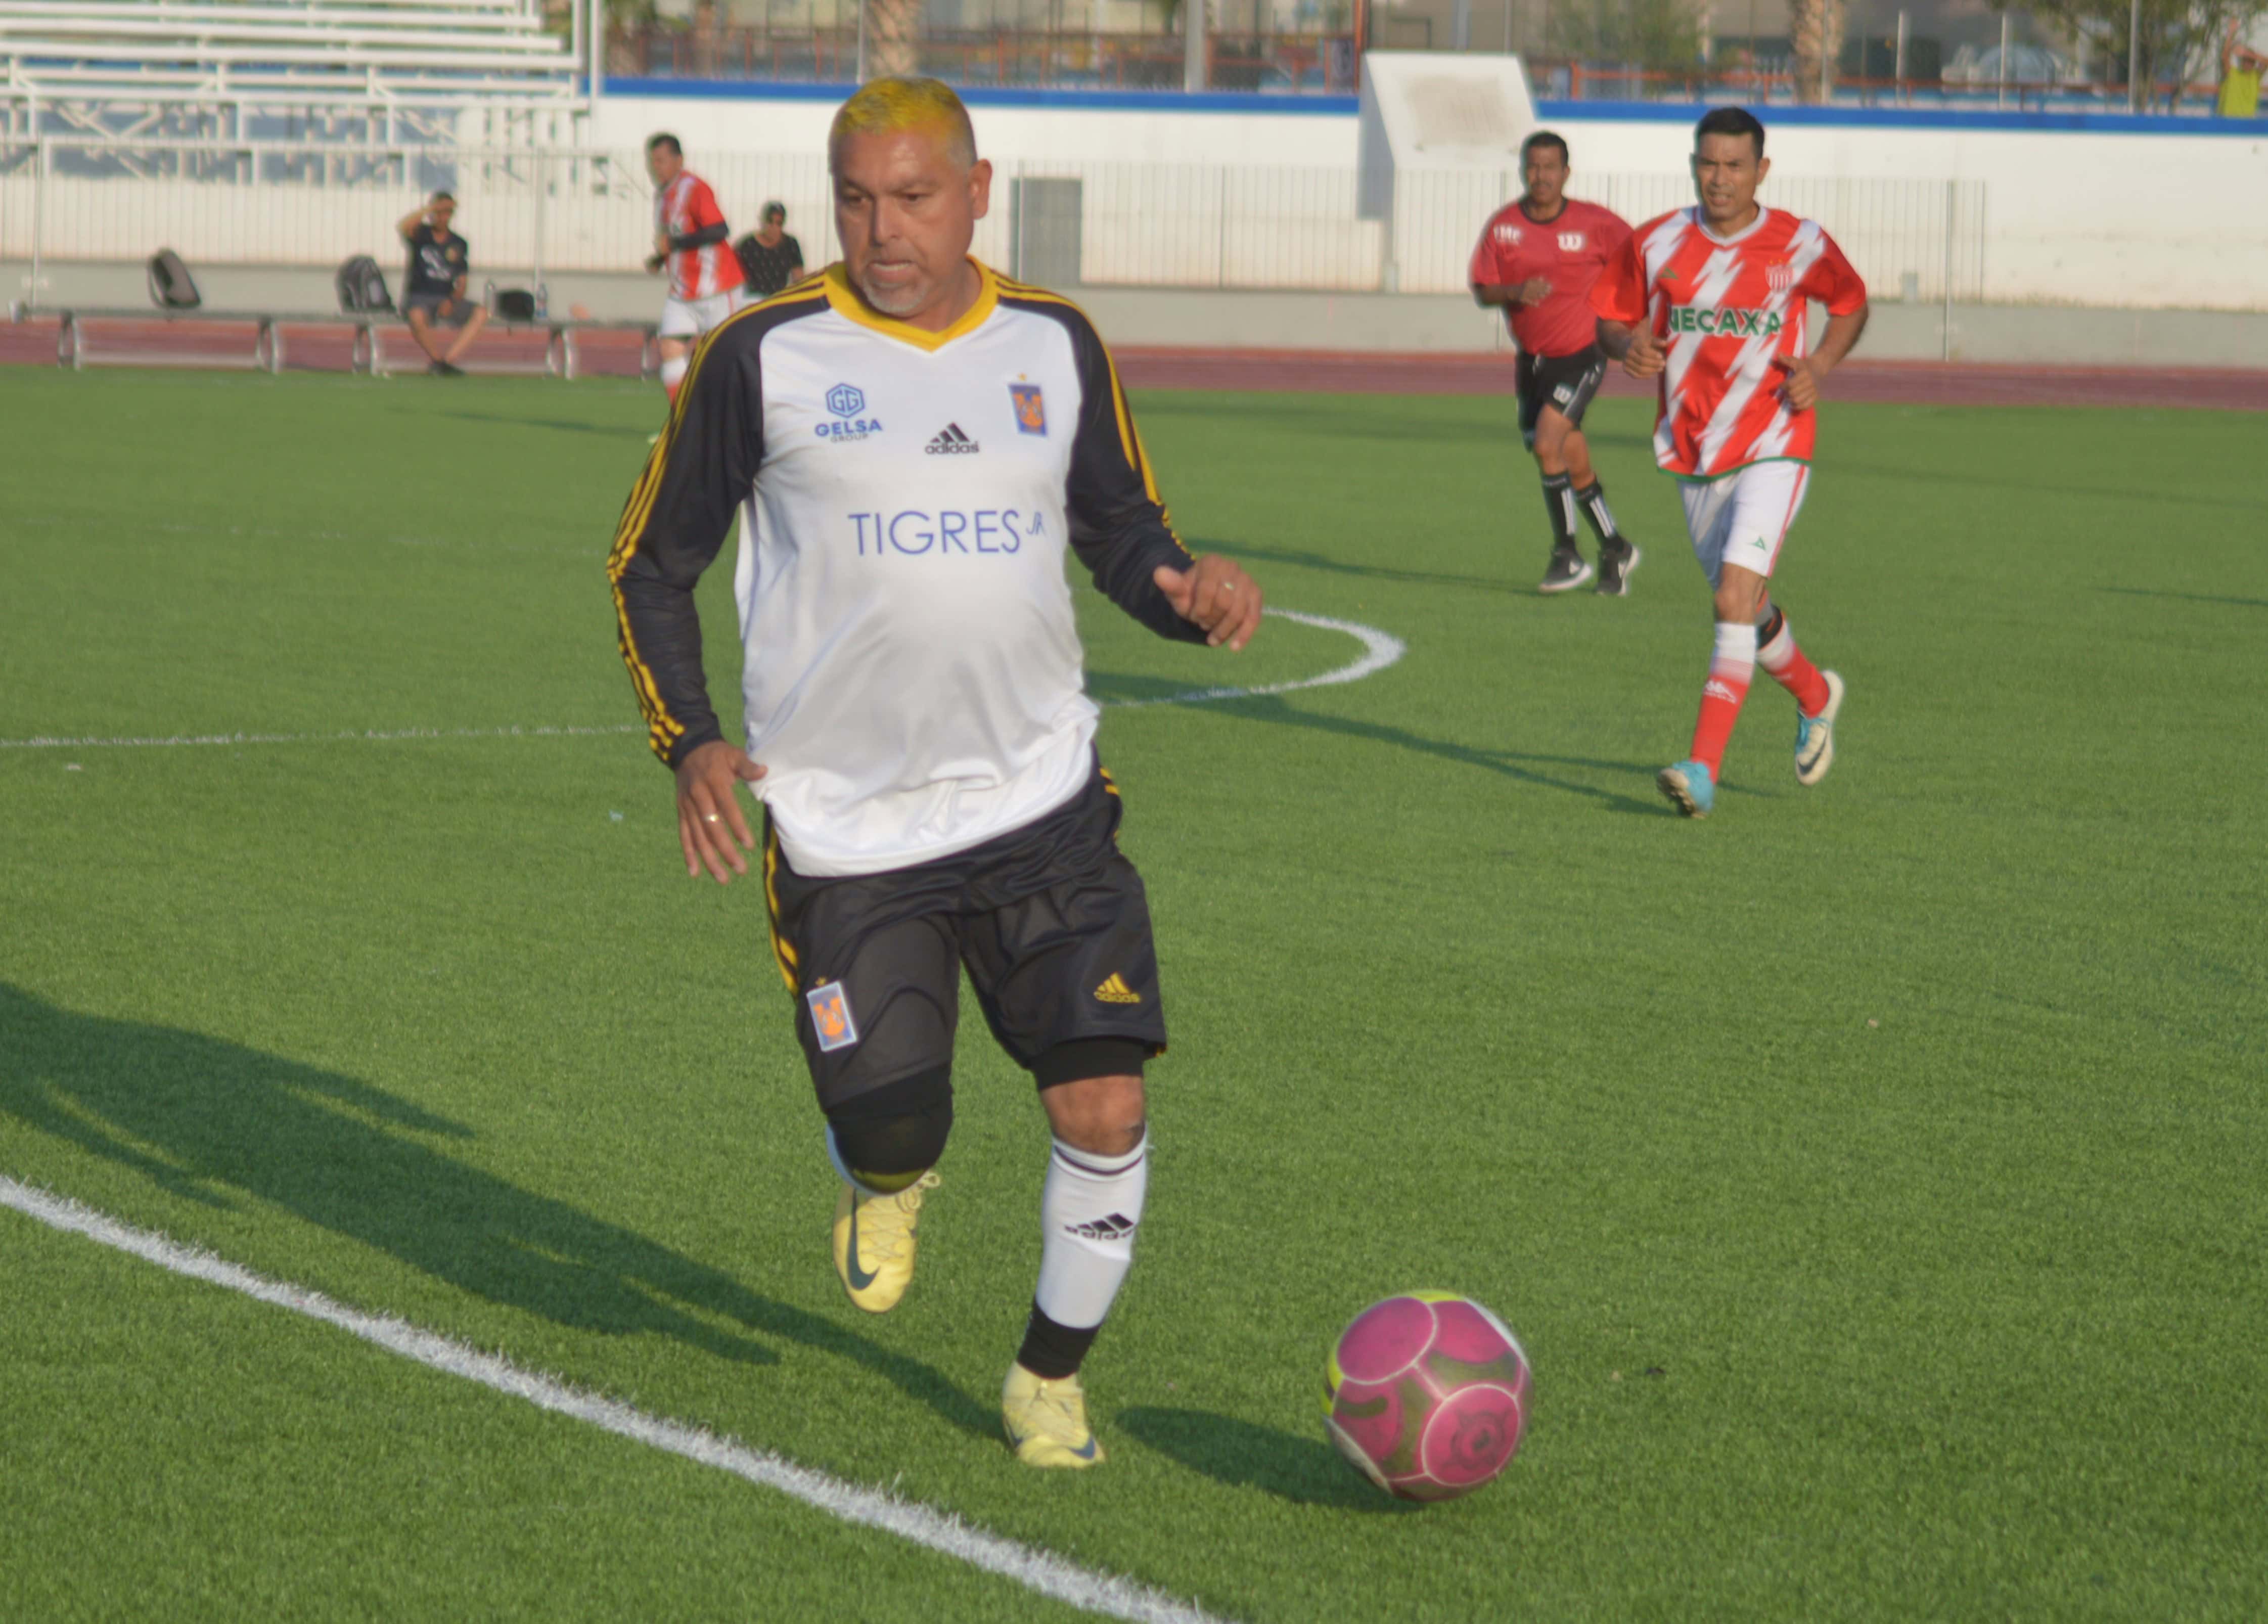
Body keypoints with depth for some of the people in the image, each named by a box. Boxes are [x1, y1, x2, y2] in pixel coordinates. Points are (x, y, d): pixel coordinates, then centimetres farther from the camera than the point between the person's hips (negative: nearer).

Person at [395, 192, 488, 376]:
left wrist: (451, 301, -14)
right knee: (417, 317, -39)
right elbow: (402, 226, -24)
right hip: (418, 298, -4)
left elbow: (461, 284, 7)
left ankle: (447, 360, -25)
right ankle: (437, 359, -15)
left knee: (480, 314, -21)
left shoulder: (459, 245, 10)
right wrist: (432, 208, -24)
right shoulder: (420, 235, 2)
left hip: (447, 300, 4)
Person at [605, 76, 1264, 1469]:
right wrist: (690, 743, -11)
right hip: (844, 828, -2)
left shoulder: (1056, 346, 4)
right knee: (892, 1137, -4)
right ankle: (890, 1179, 37)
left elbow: (1121, 528, 16)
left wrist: (1188, 592, -8)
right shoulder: (767, 356, -5)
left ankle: (1050, 1378, 17)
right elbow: (653, 564, 2)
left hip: (1041, 797, 2)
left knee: (1106, 1109, -8)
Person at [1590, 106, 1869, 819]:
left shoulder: (1801, 245, -6)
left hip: (1773, 448, -4)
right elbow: (1609, 317, 10)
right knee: (1747, 607, 16)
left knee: (1736, 596, -19)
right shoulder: (1655, 245, -1)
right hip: (1692, 456, 4)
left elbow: (1852, 305, 12)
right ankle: (1815, 696, 47)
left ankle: (1704, 770, -23)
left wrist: (1818, 366, -6)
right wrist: (1629, 344, -14)